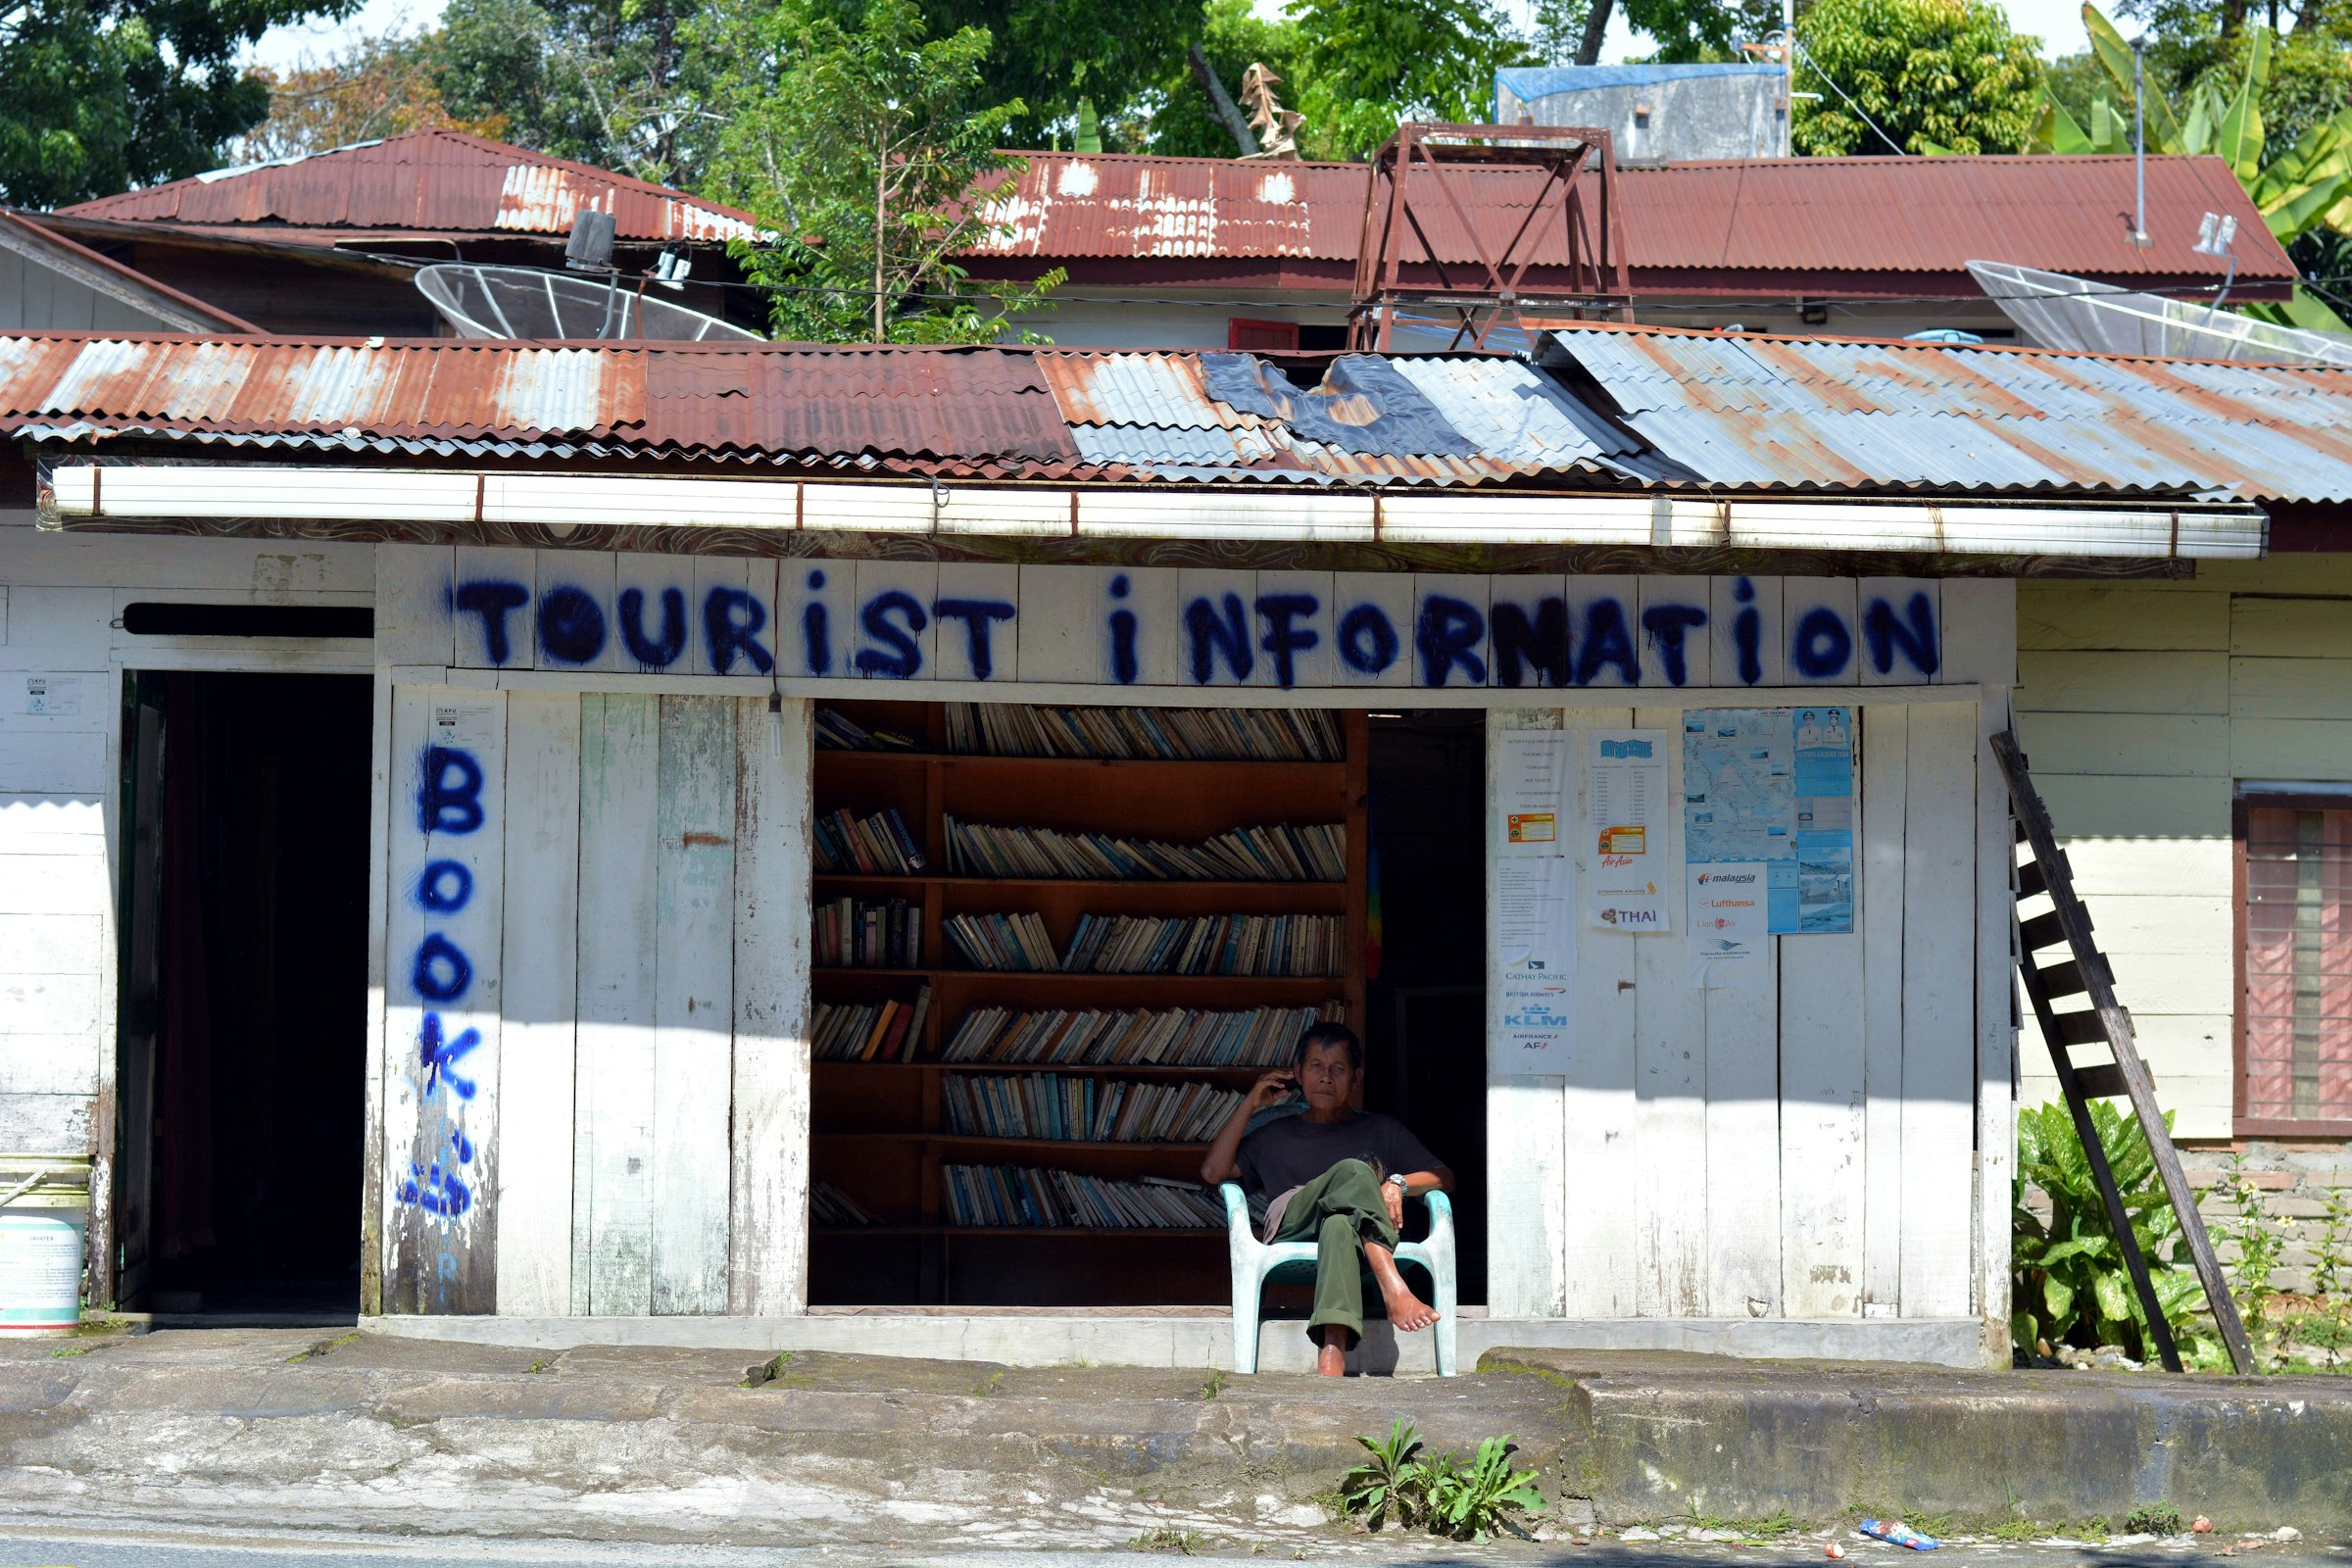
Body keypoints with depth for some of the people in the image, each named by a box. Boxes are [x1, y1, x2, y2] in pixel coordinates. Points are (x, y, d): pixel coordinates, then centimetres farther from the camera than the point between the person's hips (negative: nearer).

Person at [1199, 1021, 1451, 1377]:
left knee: (1339, 1225, -41)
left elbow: (1444, 1178, 21)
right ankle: (1394, 1292, -55)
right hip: (1289, 1233, 0)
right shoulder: (1277, 1136, 35)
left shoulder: (1380, 1130, 32)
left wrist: (1399, 1183, -1)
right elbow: (1213, 1171, 21)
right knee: (1353, 1171, -34)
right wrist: (1250, 1104, 20)